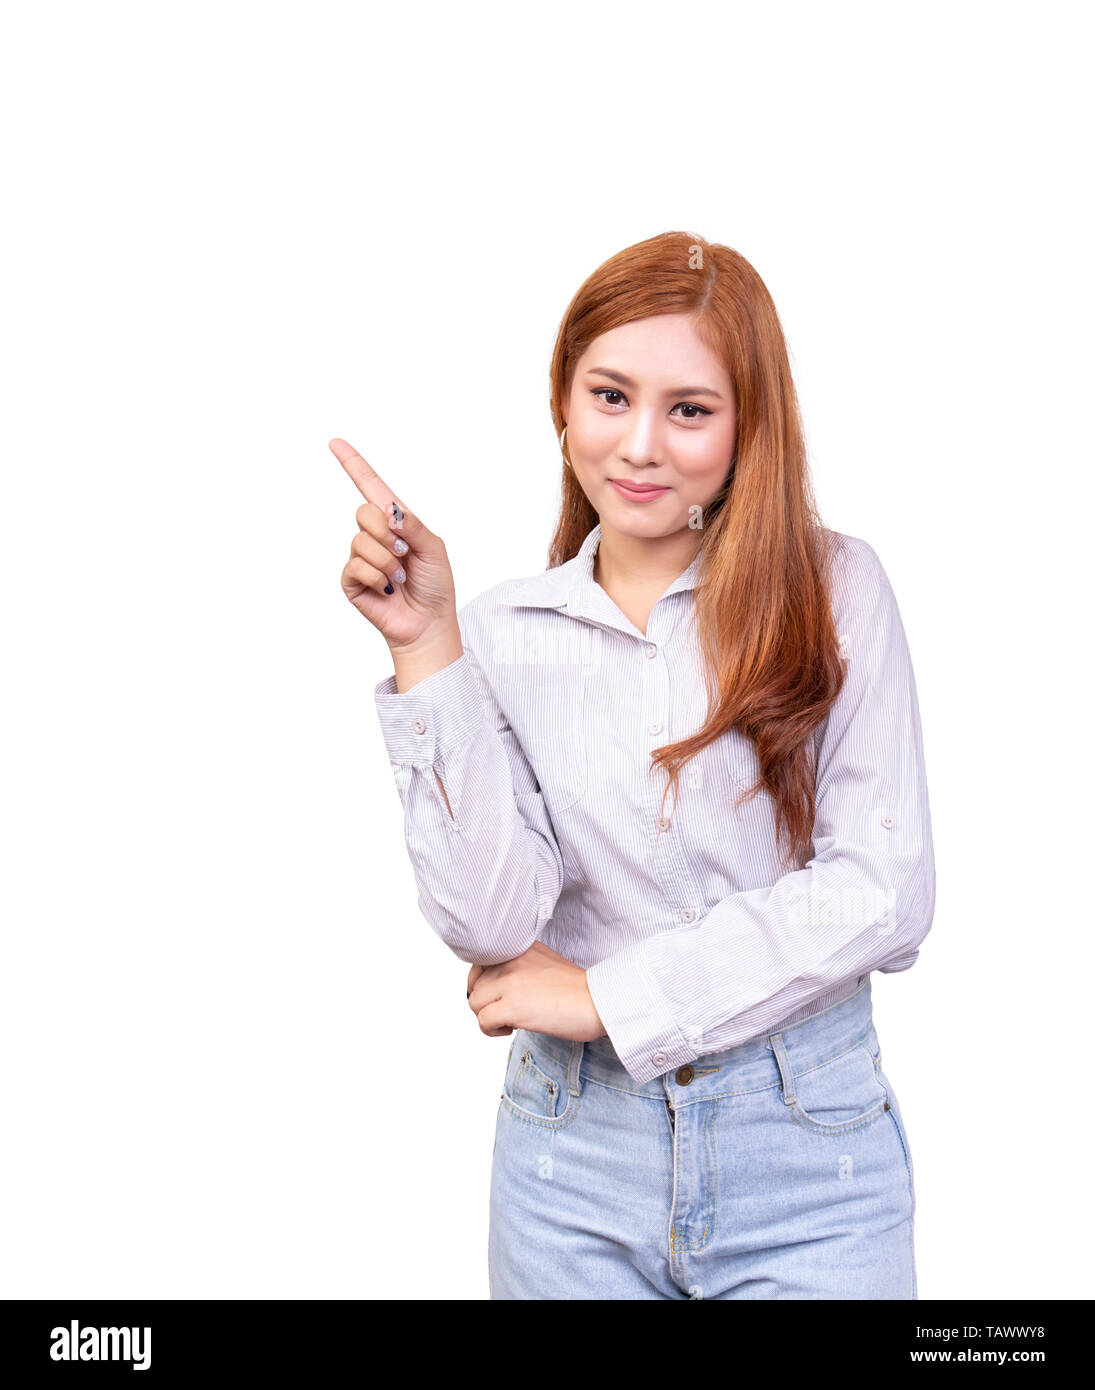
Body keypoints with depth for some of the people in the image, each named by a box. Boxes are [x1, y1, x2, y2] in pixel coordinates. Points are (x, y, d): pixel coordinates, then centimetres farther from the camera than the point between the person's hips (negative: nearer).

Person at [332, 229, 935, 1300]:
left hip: (807, 1147, -1)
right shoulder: (504, 630, -1)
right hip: (577, 1152, 1)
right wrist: (427, 650, -14)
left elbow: (882, 895, -11)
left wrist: (605, 993, -10)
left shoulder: (833, 590, -5)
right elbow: (489, 924, -10)